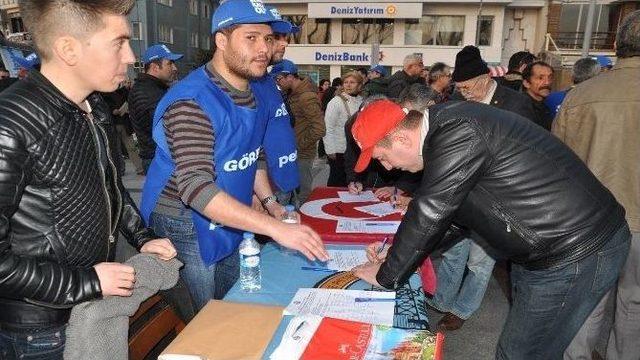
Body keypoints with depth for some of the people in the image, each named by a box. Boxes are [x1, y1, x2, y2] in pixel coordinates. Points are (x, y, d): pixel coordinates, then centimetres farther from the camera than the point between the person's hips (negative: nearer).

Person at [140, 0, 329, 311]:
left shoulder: (258, 92, 3)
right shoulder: (192, 101, -25)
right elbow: (196, 188, -34)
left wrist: (270, 202, 0)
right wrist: (275, 228, -39)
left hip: (229, 223, 8)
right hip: (186, 228, -7)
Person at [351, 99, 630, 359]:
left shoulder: (456, 133, -25)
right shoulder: (448, 127, 6)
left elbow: (429, 215, -24)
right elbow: (445, 210, 14)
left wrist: (386, 275, -10)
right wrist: (399, 251, 8)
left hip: (576, 252, -9)